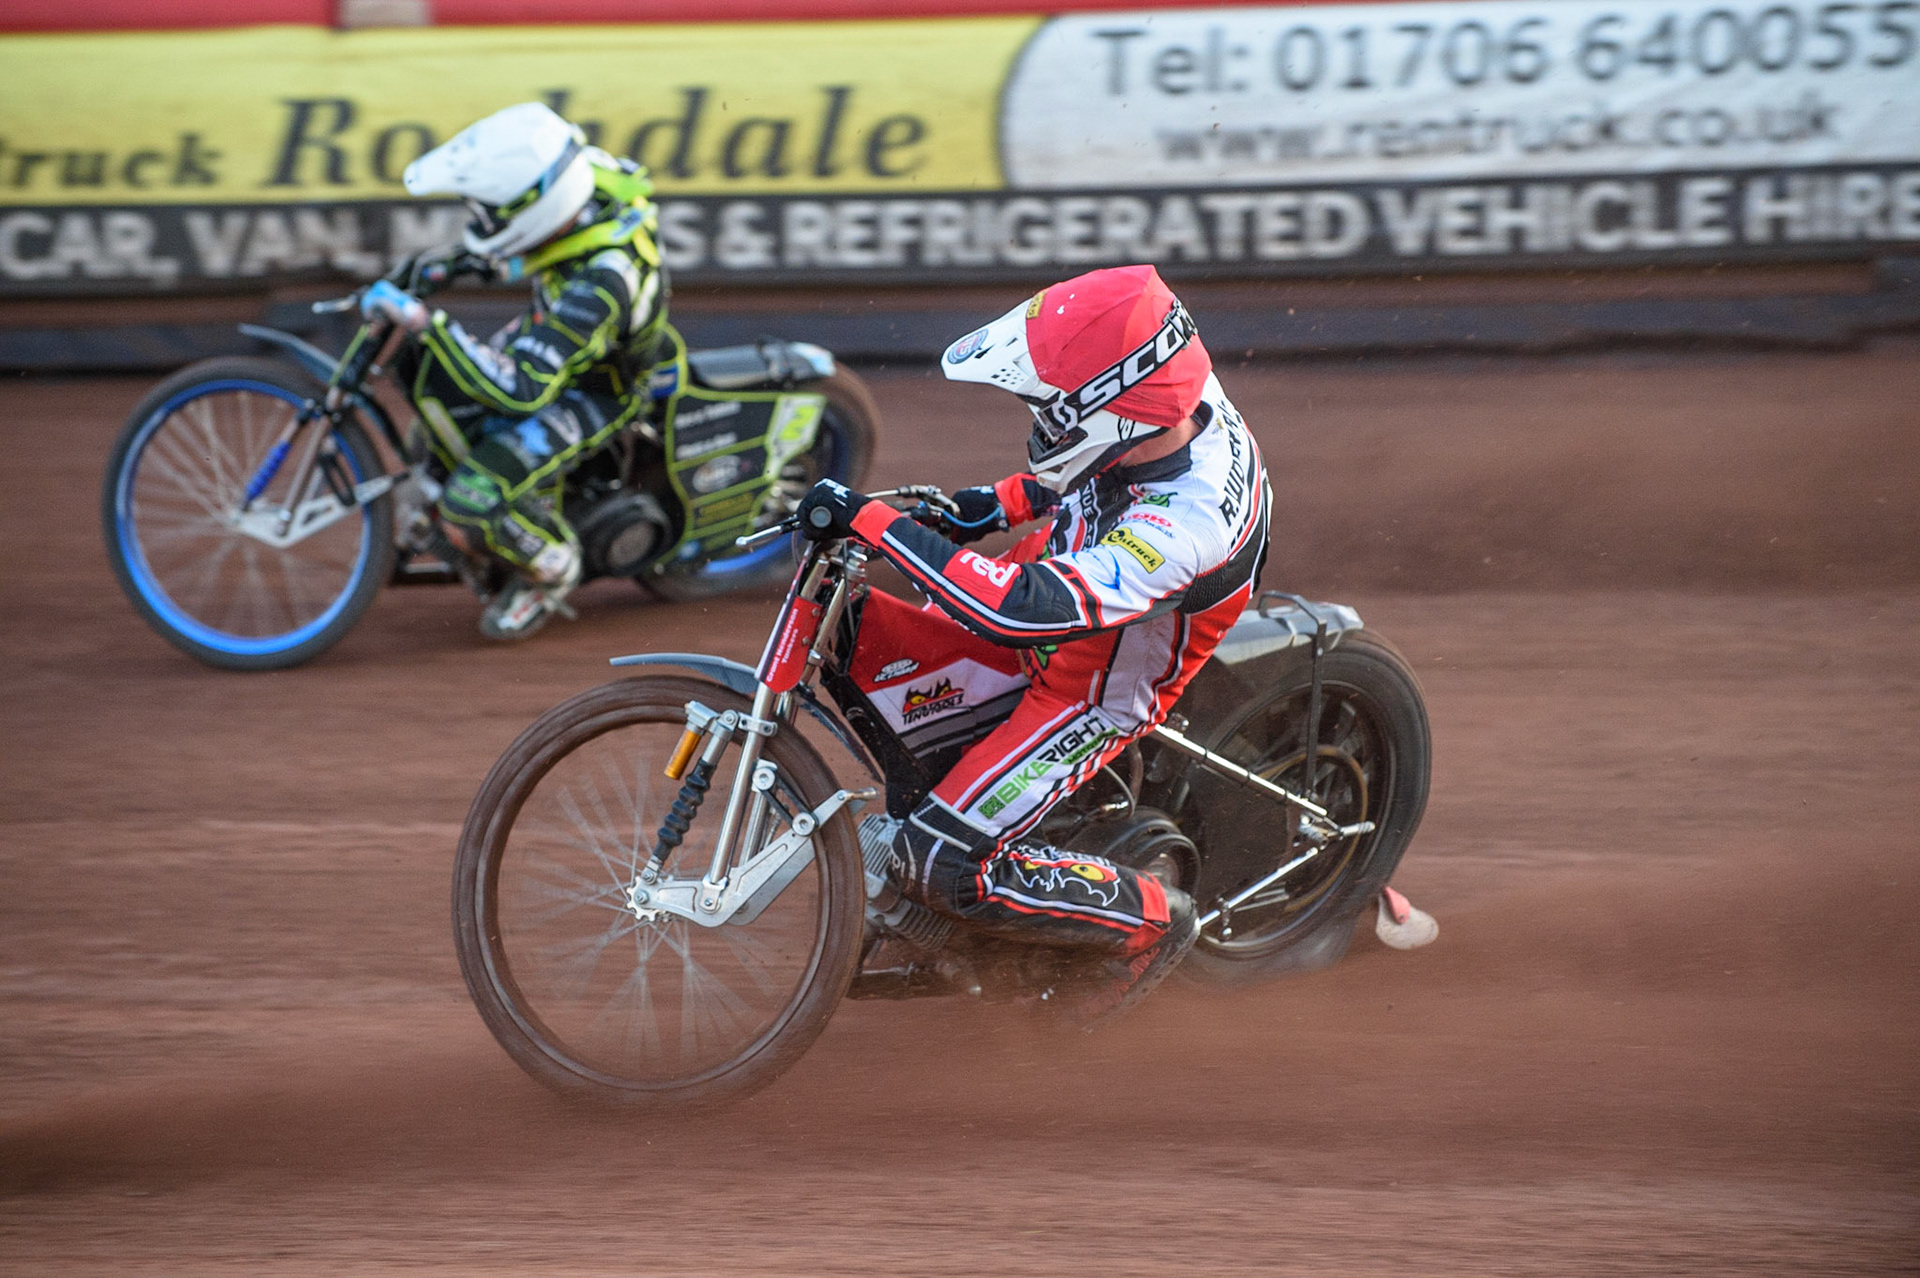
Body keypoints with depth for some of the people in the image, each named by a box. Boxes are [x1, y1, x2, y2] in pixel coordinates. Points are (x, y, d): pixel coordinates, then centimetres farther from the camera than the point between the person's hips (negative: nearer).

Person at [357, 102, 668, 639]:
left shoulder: (600, 283, -44)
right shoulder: (584, 170, -22)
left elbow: (521, 390, -44)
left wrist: (424, 320, -45)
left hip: (593, 389, -9)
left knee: (474, 505, -21)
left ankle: (551, 566, 12)